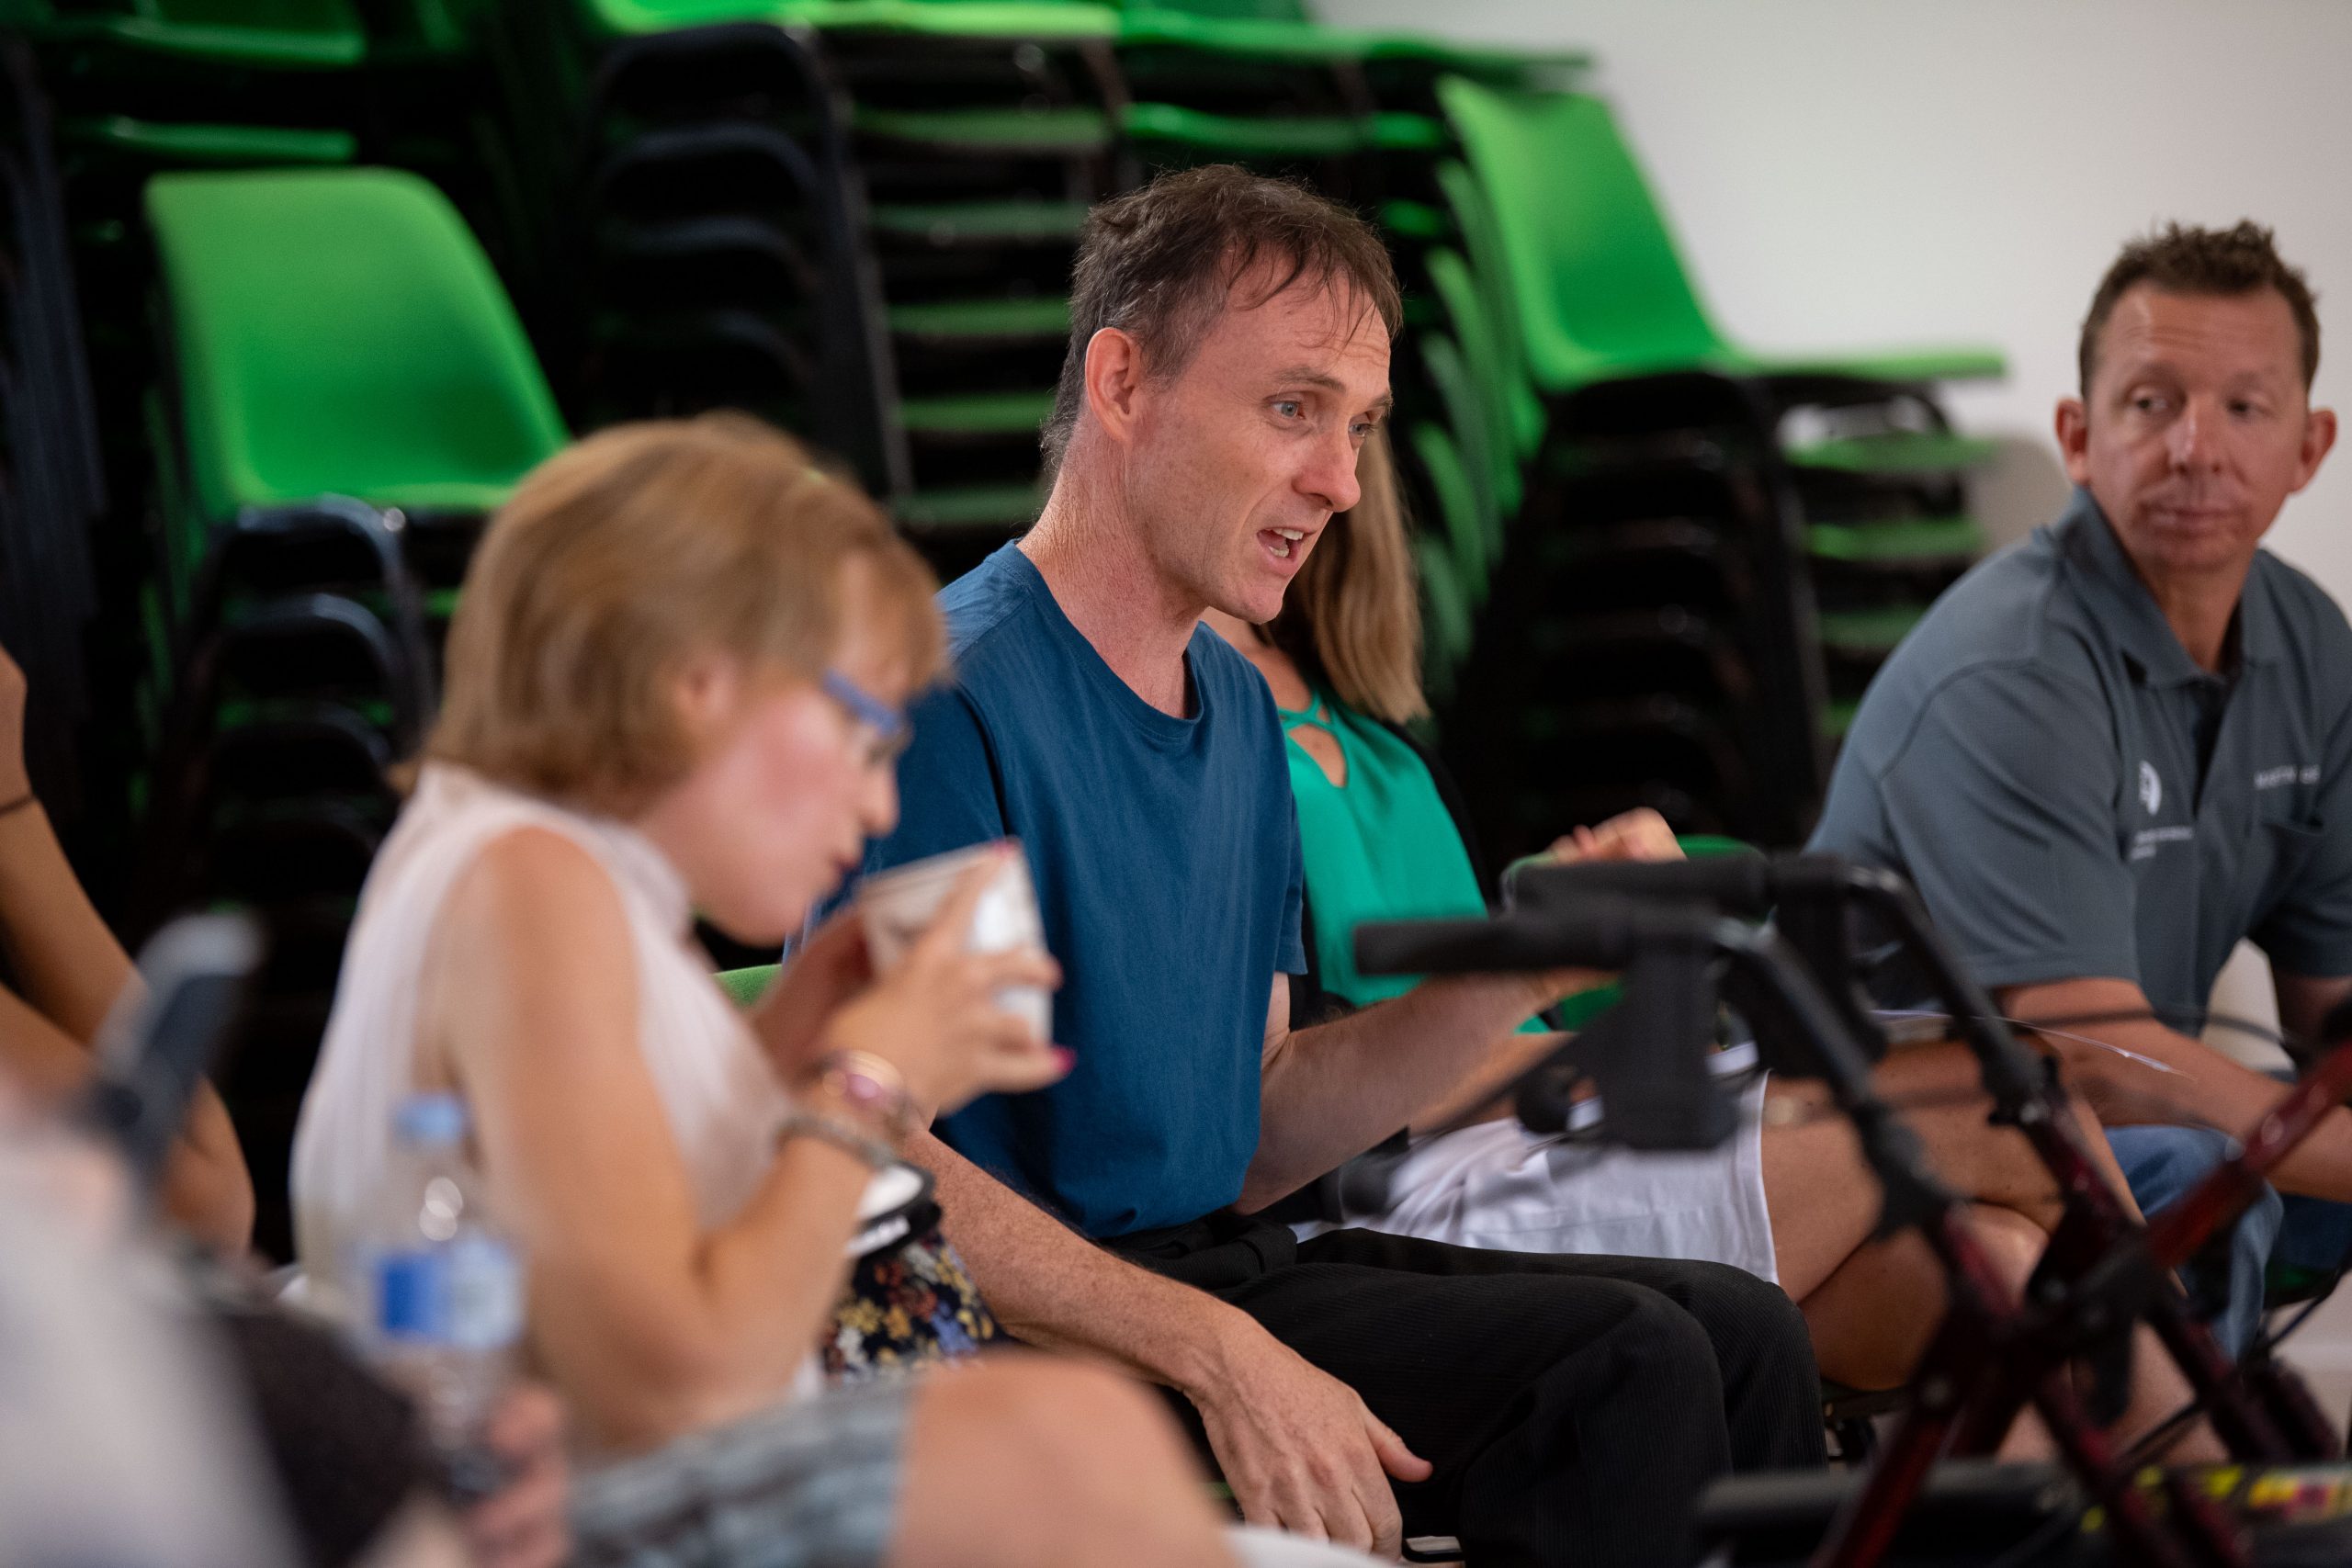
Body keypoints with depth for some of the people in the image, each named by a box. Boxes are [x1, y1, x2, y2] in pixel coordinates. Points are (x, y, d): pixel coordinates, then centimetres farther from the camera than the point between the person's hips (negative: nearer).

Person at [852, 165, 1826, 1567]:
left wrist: (1513, 983, 1)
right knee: (1623, 1361, -19)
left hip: (1213, 1266, 9)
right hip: (1037, 1340, -9)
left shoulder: (1240, 708, 14)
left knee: (1742, 1330, 0)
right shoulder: (955, 698, -15)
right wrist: (1220, 1353, -28)